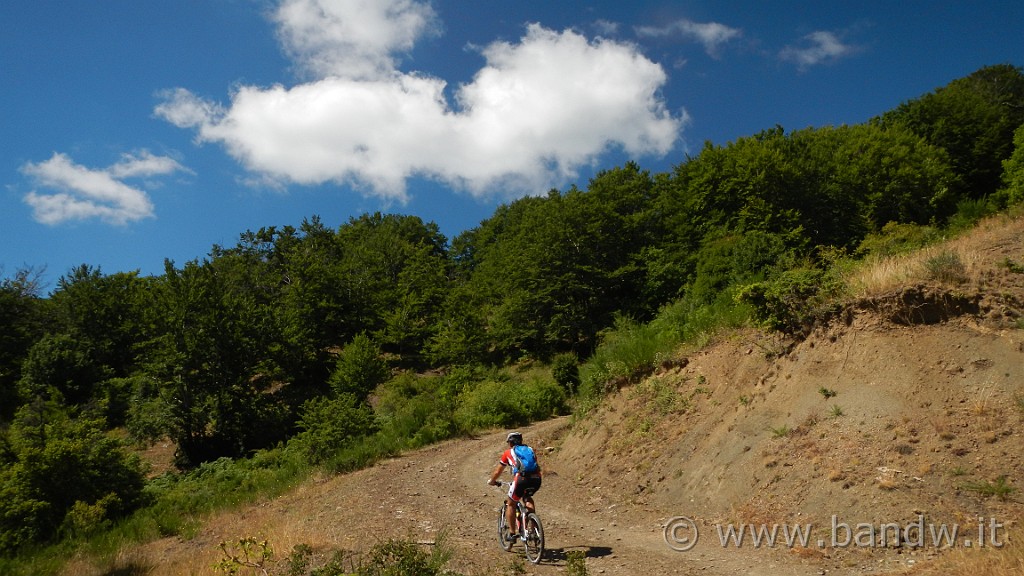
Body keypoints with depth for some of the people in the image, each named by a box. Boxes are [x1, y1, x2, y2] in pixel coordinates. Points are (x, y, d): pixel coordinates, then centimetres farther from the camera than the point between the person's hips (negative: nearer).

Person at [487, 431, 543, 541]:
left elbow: (497, 471, 29)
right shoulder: (530, 450, 29)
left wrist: (492, 481, 47)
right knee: (527, 498, 31)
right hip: (536, 479, 4)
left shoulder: (508, 453, 21)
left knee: (510, 504, 17)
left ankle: (512, 533, 16)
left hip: (522, 478, -4)